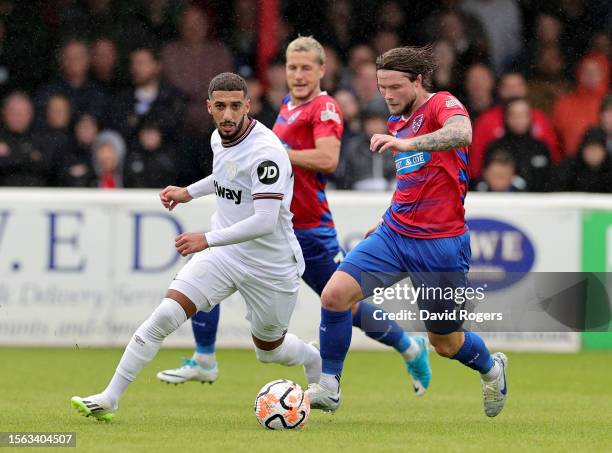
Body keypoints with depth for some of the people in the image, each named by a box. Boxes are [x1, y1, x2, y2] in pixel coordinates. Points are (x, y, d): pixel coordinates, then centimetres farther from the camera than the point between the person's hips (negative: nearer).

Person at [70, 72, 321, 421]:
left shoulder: (266, 152, -25)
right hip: (223, 252, 5)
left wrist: (207, 239, -37)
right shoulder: (220, 138, 0)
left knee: (269, 349, 15)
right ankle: (109, 399, -10)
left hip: (270, 265, -5)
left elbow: (265, 221, -33)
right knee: (165, 316, -14)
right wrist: (190, 192, 15)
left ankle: (319, 362, 51)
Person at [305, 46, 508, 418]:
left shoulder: (443, 104, -11)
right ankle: (328, 387, -3)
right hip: (394, 234, 6)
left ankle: (491, 368, 40)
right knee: (335, 294, -16)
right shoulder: (398, 122, 13)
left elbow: (462, 134, -36)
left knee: (446, 344, 7)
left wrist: (407, 143, -48)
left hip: (440, 244, -6)